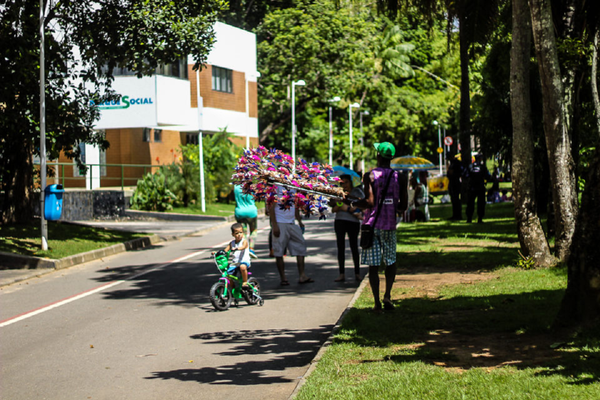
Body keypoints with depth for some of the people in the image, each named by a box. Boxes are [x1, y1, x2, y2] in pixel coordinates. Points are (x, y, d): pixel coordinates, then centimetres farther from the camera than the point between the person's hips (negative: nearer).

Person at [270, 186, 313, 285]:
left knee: (300, 245, 0)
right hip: (280, 224, -6)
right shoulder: (276, 187, -7)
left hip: (291, 224, 7)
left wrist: (299, 221, 17)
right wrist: (274, 225, -16)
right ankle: (283, 278, 4)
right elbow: (271, 207, -10)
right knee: (279, 251, -3)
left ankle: (302, 276, 3)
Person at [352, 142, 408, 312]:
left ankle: (377, 302, -2)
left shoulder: (369, 176, -6)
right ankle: (387, 295, -2)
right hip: (389, 225, 2)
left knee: (373, 265, 1)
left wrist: (354, 204, 1)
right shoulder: (400, 177, 2)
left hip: (371, 224, -2)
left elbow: (370, 202, -15)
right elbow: (404, 205, 2)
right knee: (391, 261, 15)